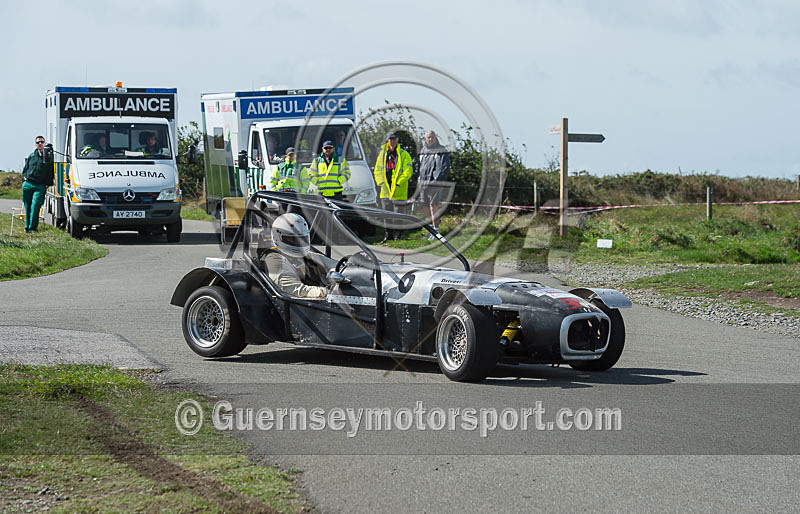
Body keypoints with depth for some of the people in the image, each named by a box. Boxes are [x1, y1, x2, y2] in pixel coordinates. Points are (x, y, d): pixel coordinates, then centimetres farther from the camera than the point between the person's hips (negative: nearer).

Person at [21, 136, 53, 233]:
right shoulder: (31, 156, 16)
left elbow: (51, 173, 8)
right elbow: (25, 169, 23)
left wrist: (48, 185, 0)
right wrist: (24, 179, 7)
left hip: (40, 186, -3)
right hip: (28, 185, 3)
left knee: (35, 205, -15)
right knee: (27, 206, 5)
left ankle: (32, 227, -13)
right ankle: (27, 226, 15)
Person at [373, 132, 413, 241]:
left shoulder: (404, 155, -1)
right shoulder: (382, 154, 13)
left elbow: (408, 171, -7)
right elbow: (377, 170, 16)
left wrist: (398, 183, -14)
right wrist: (380, 182, 1)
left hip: (398, 191, -4)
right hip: (385, 190, 4)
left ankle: (397, 234, 5)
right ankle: (388, 234, 17)